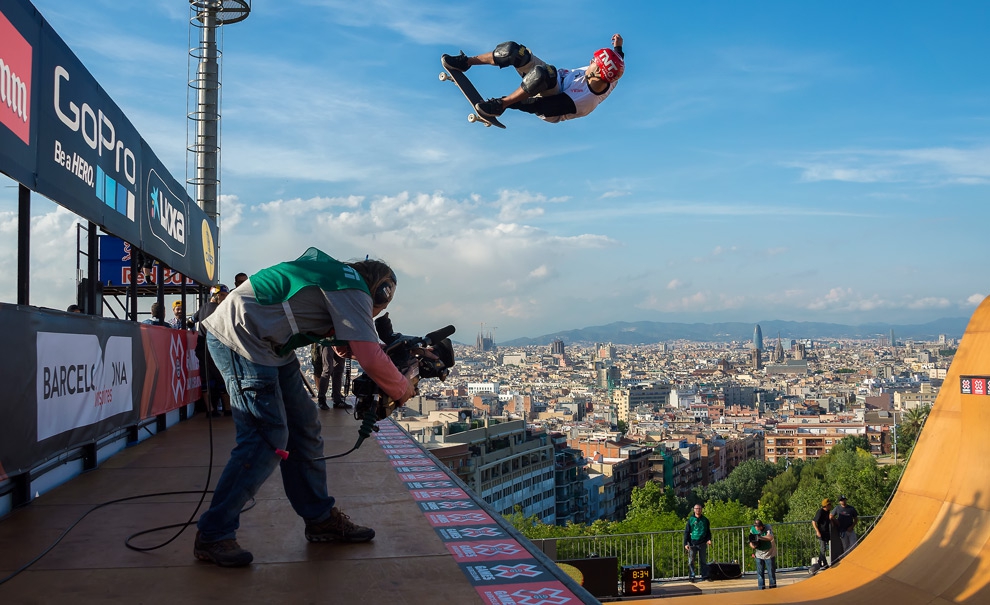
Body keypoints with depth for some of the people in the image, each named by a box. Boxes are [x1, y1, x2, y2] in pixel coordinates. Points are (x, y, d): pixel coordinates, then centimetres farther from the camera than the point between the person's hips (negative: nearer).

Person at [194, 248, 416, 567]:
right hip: (240, 339, -11)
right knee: (268, 440, -12)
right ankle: (212, 536, -1)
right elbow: (370, 358, -18)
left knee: (304, 425, 11)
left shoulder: (337, 274, 18)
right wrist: (403, 389, -2)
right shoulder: (353, 289, -11)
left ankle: (321, 518, 20)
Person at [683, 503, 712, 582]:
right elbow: (686, 532, 1)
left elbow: (708, 531, 14)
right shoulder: (690, 519, 1)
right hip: (692, 543, -2)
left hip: (702, 543, 2)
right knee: (691, 561, -1)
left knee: (703, 561, 7)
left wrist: (709, 539, -5)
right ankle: (691, 576, 4)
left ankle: (705, 575, 12)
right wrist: (686, 543, -6)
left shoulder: (705, 520, 8)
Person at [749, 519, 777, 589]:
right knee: (760, 572, 3)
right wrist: (753, 545, -27)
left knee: (771, 572, 4)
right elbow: (751, 543, -4)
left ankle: (773, 587, 17)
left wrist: (759, 537, -43)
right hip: (759, 554, 2)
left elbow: (770, 537, -34)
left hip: (769, 554, -2)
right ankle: (761, 588, 11)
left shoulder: (767, 528, -17)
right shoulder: (752, 530, -9)